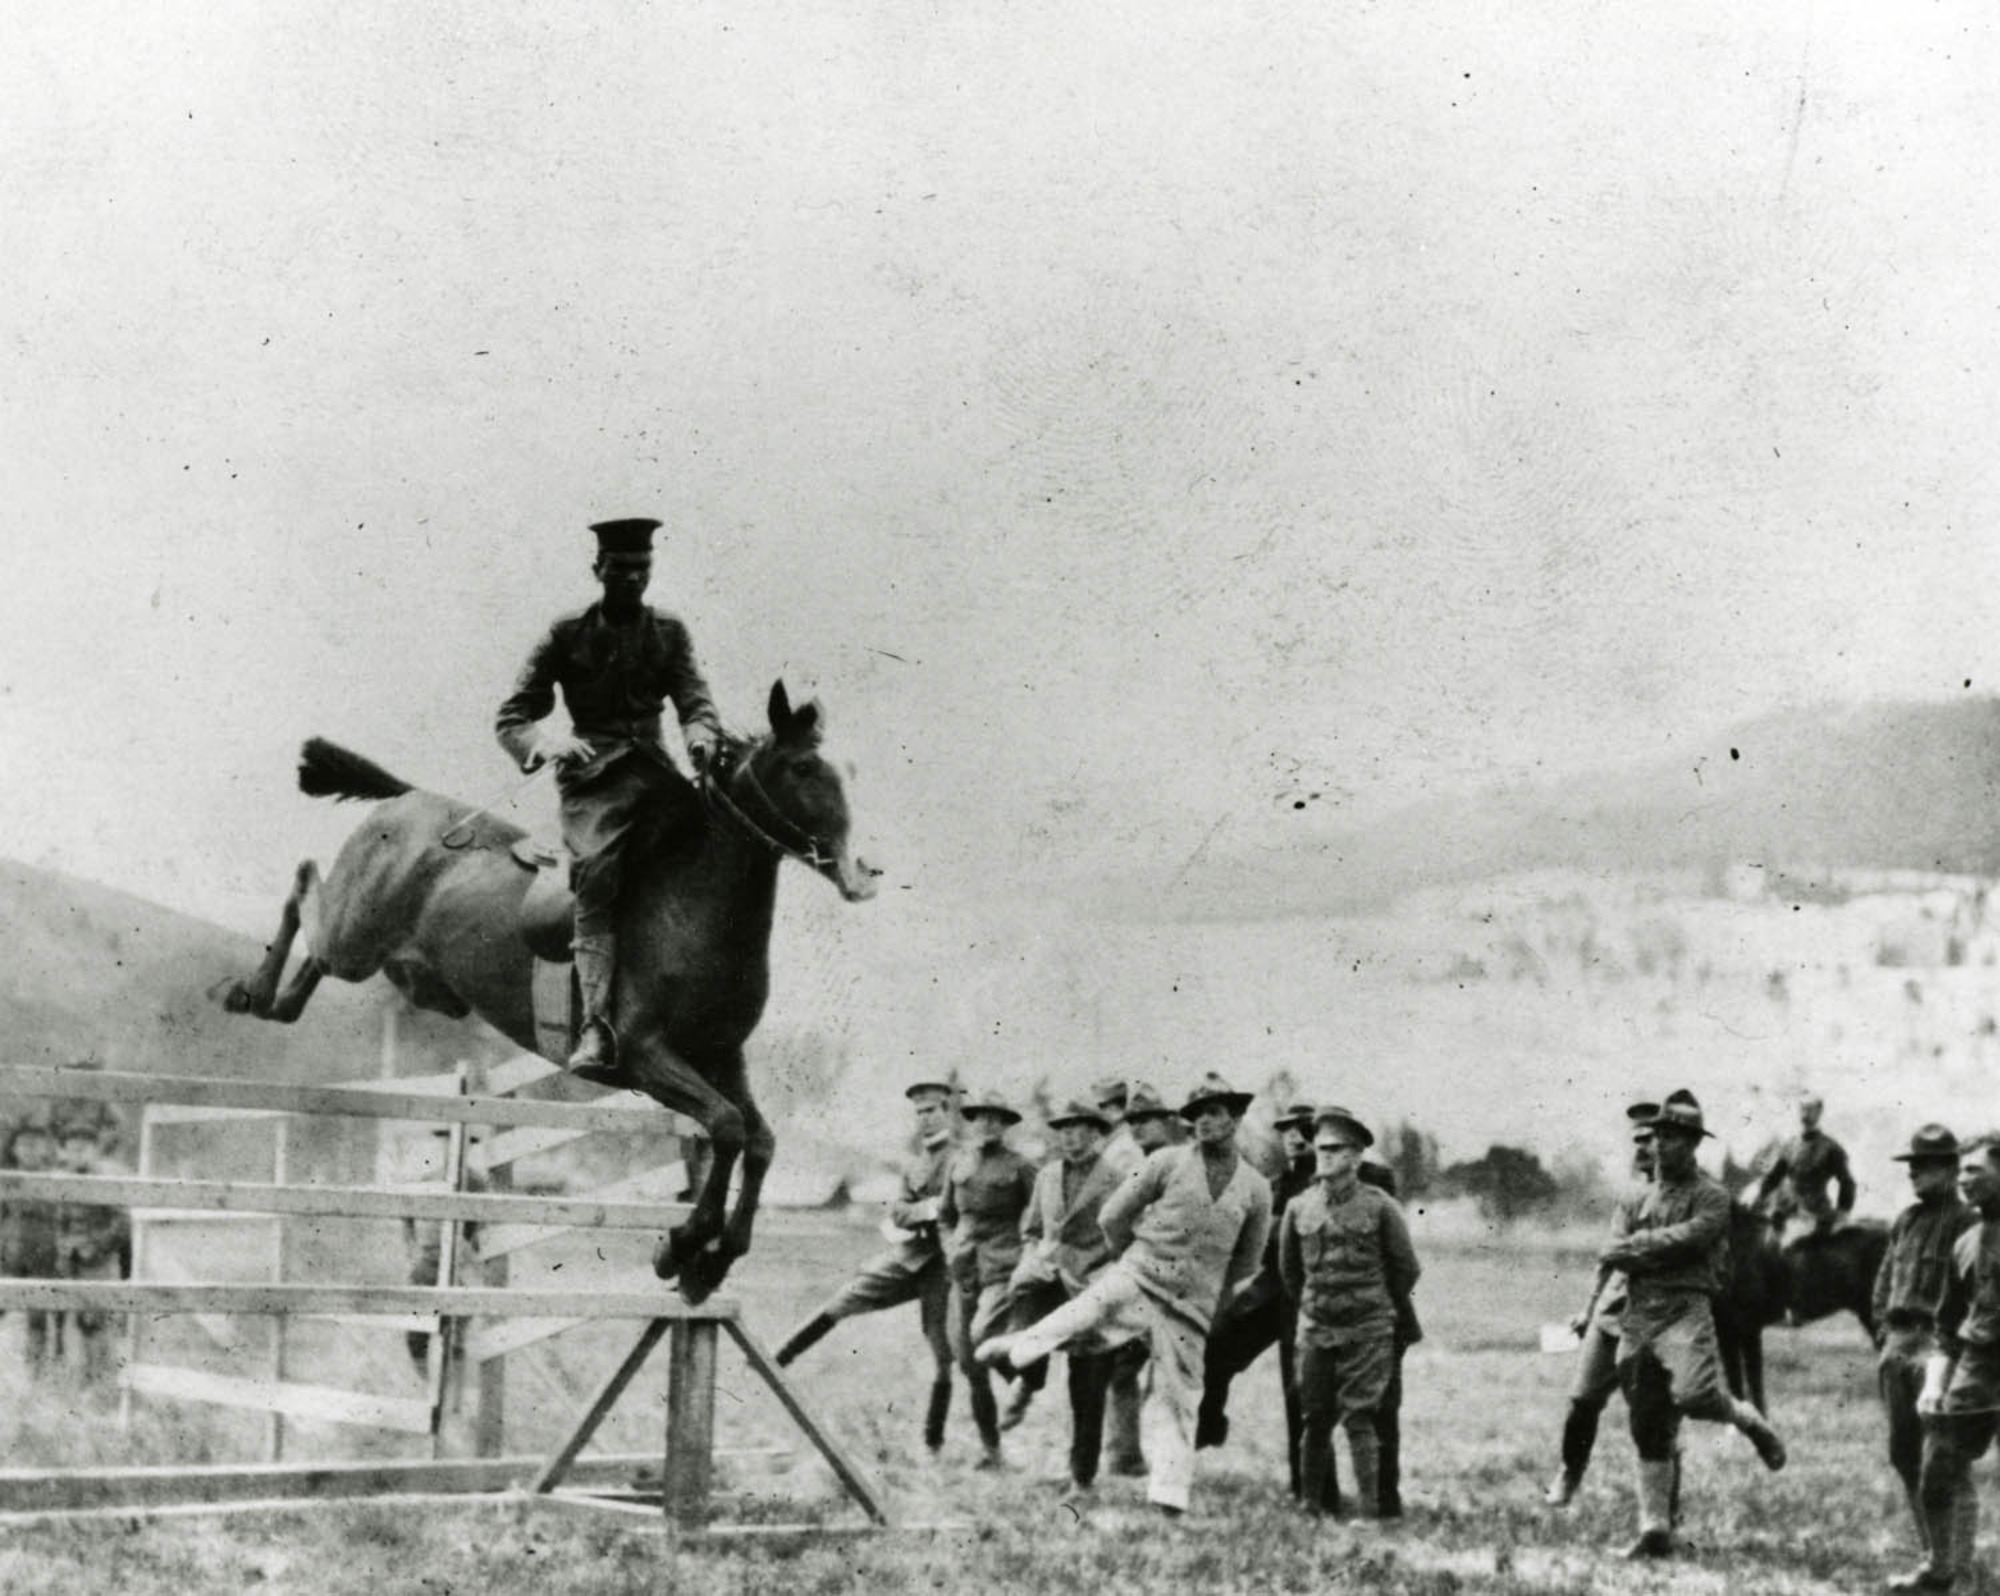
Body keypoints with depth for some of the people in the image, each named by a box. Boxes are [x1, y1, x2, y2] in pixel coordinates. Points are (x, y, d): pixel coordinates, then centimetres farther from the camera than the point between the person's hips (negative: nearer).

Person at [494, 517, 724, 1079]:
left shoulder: (668, 633, 17)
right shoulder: (567, 636, 9)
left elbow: (695, 702, 7)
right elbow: (510, 718, 7)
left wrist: (701, 737, -18)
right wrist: (547, 742, -16)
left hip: (654, 769, 4)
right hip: (593, 774, -4)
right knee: (597, 868, -27)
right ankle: (596, 1024, -38)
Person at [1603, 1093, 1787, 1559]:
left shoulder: (1711, 1197, 2)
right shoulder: (1641, 1198, 18)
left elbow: (1686, 1239, -15)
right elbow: (1614, 1250, 3)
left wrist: (1637, 1247, -6)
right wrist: (1660, 1252, -13)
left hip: (1685, 1309, -5)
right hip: (1637, 1314, 5)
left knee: (1693, 1395, -28)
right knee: (1648, 1426, 4)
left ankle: (1748, 1419, 6)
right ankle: (1654, 1529, 9)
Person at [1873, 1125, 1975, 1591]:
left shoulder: (1967, 1223, -7)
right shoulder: (1905, 1221, 16)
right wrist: (1883, 1335, 12)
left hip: (1936, 1343, -8)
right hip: (1897, 1343, 8)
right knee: (1903, 1454, 11)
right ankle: (1930, 1549, 20)